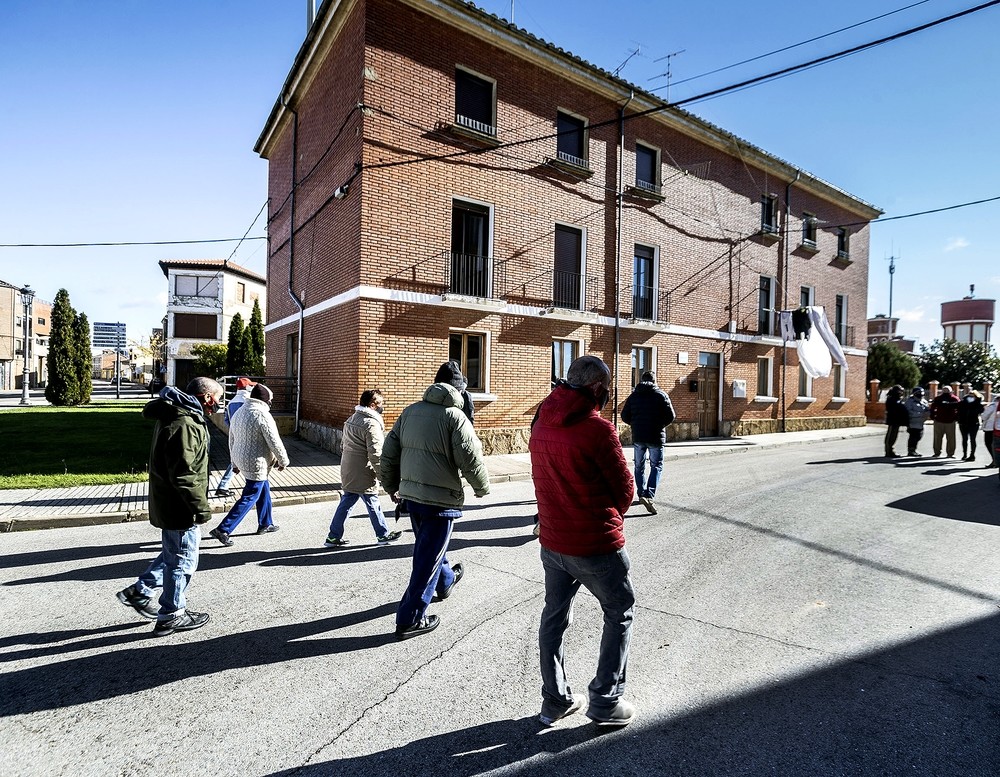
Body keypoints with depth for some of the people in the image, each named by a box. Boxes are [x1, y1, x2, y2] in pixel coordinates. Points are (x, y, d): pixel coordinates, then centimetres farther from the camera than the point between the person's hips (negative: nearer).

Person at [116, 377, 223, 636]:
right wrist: (201, 507, -19)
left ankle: (139, 591, 35)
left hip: (168, 504, 10)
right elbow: (184, 475, -28)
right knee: (182, 561, 5)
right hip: (180, 508, -10)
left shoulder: (174, 415, 10)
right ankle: (171, 616, 19)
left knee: (173, 553, 27)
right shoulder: (184, 425, -25)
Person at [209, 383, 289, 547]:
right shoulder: (262, 414, -19)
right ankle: (223, 530, 0)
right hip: (256, 464, -9)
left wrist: (235, 463, 26)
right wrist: (283, 461, -4)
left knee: (264, 489, 22)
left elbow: (232, 441, 17)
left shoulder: (239, 413, 10)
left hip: (241, 460, 9)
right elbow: (275, 442, -18)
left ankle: (265, 524, 31)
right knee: (249, 498, 0)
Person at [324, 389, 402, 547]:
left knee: (346, 503, 15)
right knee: (373, 505, 6)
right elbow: (375, 454, -22)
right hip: (363, 475, -8)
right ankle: (383, 535, 21)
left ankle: (333, 537, 20)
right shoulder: (372, 423, -19)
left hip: (348, 472, 9)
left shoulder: (351, 419, 11)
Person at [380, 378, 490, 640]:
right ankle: (409, 620, 12)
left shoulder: (409, 412, 4)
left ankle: (446, 581, 51)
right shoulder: (454, 416, -16)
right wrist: (482, 488, 2)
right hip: (441, 497, -7)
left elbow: (389, 454, 8)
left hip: (410, 493, 7)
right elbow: (471, 459, -15)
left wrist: (392, 486, 20)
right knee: (428, 557, 4)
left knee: (430, 545, 27)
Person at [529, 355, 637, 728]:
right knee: (620, 616, 16)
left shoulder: (541, 424, 0)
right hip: (596, 545, -6)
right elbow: (625, 489, -11)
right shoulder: (597, 428, -21)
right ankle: (606, 702, 22)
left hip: (552, 541, 6)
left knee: (554, 618, 19)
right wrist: (609, 517, 8)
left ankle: (554, 701, 32)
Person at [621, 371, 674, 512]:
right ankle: (649, 495, -11)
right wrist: (660, 425, 9)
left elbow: (625, 416, 3)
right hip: (656, 437, -2)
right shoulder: (661, 395, -3)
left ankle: (641, 494, 19)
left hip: (638, 437, 3)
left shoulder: (633, 396, 5)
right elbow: (670, 416, -8)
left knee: (639, 466, 17)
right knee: (656, 466, 5)